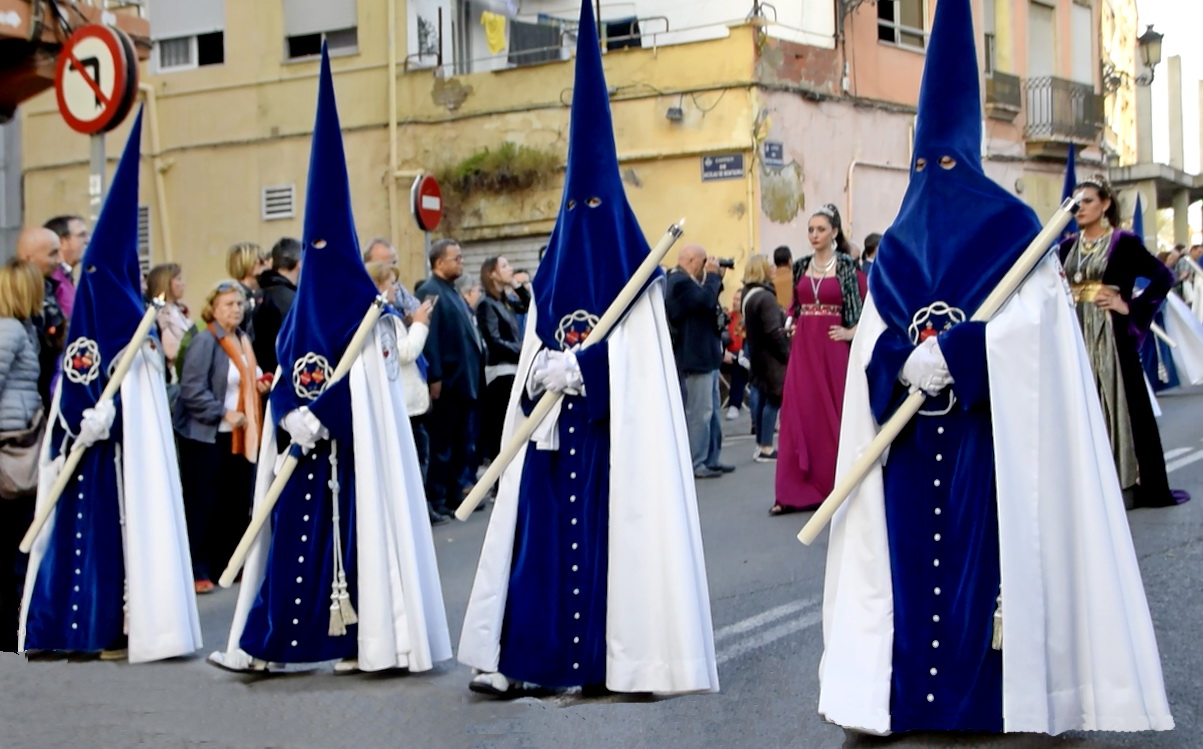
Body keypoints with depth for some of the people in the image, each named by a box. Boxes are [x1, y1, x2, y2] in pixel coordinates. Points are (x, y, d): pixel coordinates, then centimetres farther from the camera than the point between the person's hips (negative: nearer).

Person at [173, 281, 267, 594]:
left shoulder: (243, 339, 11)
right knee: (202, 504, -2)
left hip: (236, 435, 8)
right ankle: (197, 571, 5)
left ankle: (228, 564, 23)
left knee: (236, 503, 12)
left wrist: (258, 383, 6)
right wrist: (223, 413, -22)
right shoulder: (204, 341, -14)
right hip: (204, 434, -8)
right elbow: (192, 390, -20)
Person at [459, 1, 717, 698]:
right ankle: (523, 656, 4)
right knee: (542, 533, 3)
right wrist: (539, 377, -6)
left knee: (614, 530, -5)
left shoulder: (632, 268, -2)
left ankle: (622, 655, 0)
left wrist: (576, 369, -15)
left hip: (615, 429, -5)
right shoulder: (554, 267, 12)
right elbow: (535, 349, 12)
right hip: (555, 427, 5)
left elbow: (636, 352, -9)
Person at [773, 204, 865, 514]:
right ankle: (795, 492, 2)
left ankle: (837, 487, 10)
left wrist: (853, 332, -9)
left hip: (832, 348, -4)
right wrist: (791, 323, 6)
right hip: (803, 349, 4)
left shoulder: (848, 267, -4)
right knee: (799, 415, 0)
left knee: (834, 415, 1)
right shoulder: (801, 267, 10)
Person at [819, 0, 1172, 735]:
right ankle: (908, 688, 5)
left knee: (983, 549, -7)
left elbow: (1027, 324, -10)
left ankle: (994, 691, -2)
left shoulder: (1012, 226, 2)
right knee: (913, 552, 2)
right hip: (910, 430, 4)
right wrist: (908, 365, -14)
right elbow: (876, 343, 8)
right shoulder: (898, 245, 13)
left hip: (985, 427, -4)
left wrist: (947, 356, -18)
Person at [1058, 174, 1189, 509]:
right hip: (1076, 337, 5)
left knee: (1124, 406, -2)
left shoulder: (1124, 243, -3)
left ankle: (1150, 487, 5)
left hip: (1111, 337, -5)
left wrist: (1130, 307, -12)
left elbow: (1164, 276, -8)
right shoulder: (1068, 247, 11)